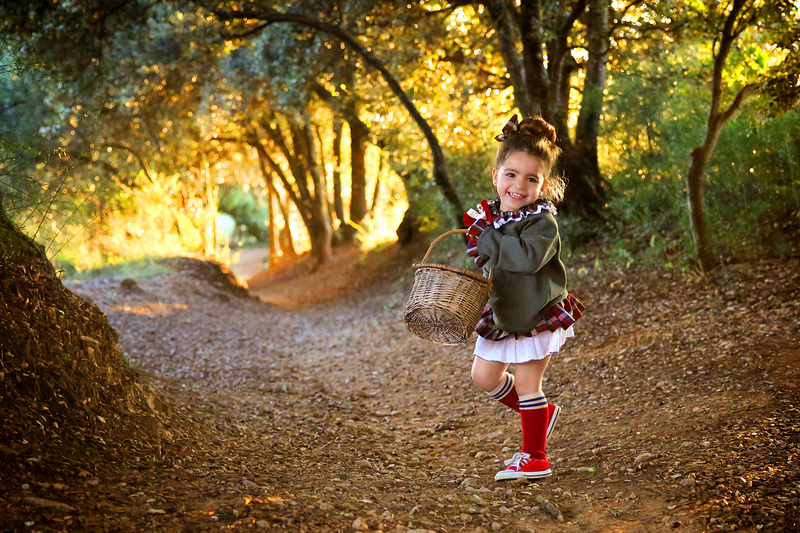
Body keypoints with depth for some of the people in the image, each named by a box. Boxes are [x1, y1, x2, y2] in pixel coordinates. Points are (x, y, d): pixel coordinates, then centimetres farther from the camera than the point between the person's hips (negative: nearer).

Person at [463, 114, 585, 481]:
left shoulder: (542, 221, -22)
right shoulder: (486, 216, -2)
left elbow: (528, 257, -41)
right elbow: (479, 262, 12)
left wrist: (488, 240, -33)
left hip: (538, 316, -7)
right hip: (500, 315, 7)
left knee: (526, 383, 0)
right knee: (484, 376, 13)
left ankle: (534, 457, 18)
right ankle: (541, 412, 35)